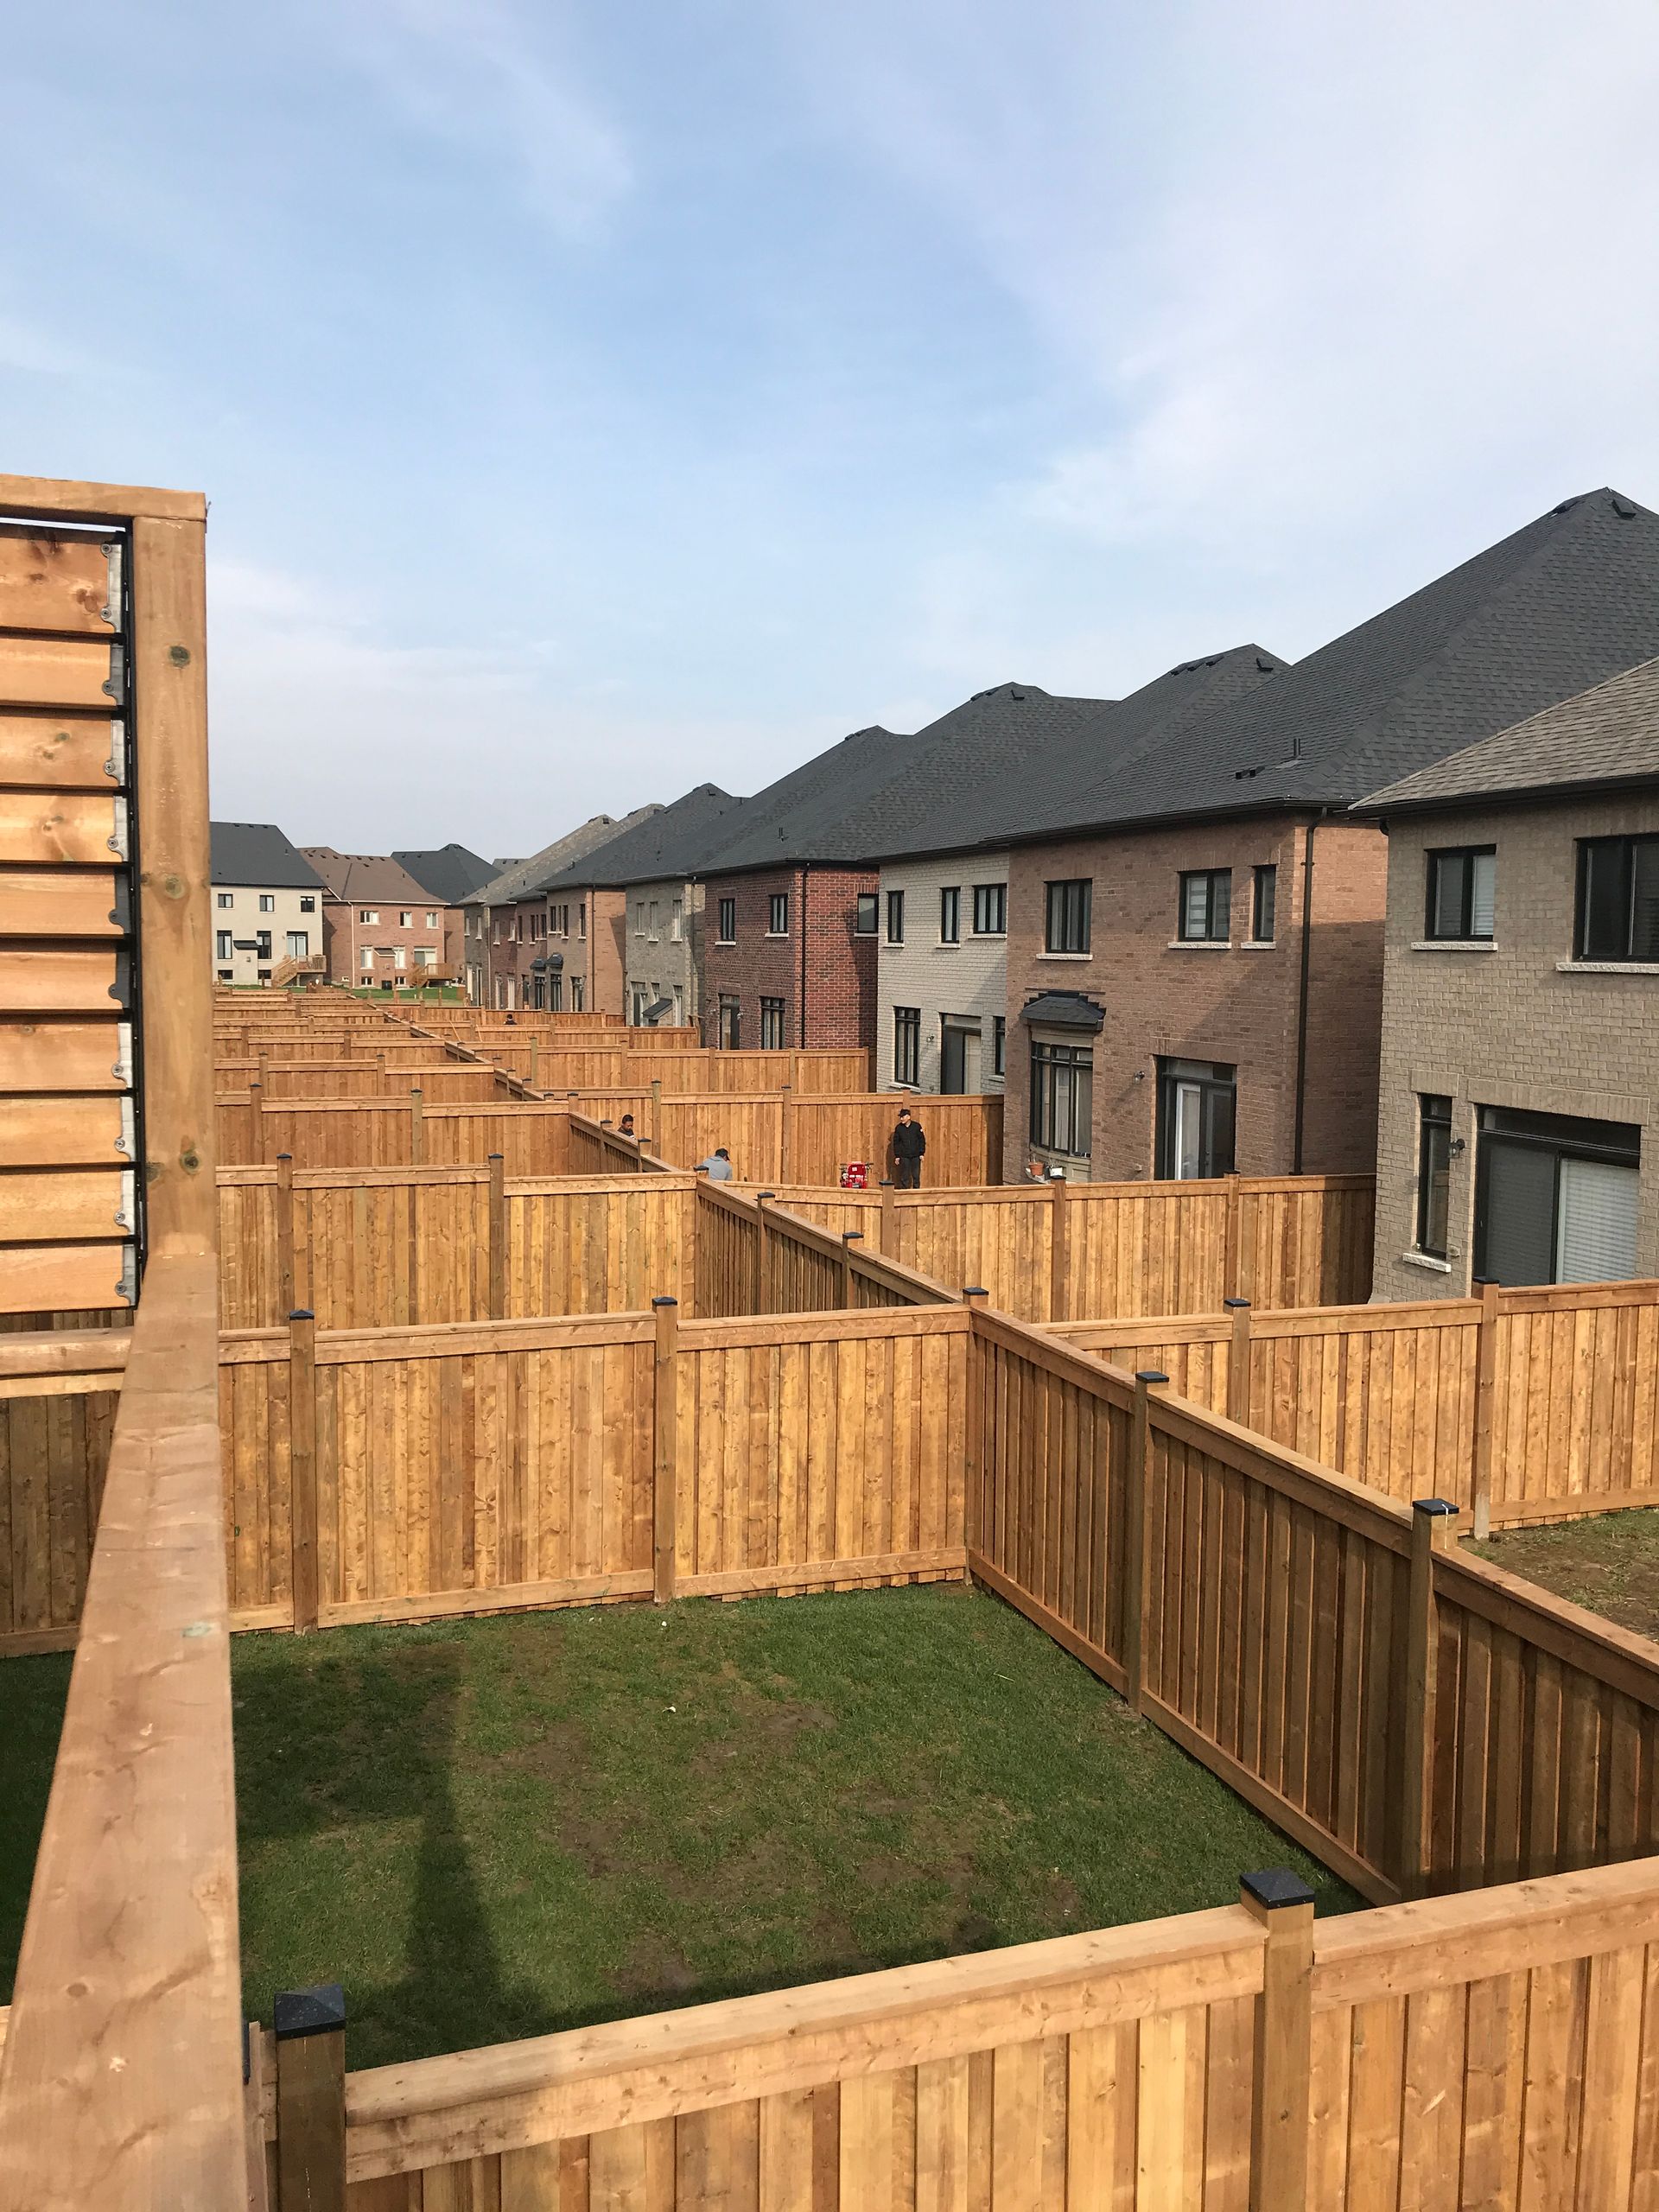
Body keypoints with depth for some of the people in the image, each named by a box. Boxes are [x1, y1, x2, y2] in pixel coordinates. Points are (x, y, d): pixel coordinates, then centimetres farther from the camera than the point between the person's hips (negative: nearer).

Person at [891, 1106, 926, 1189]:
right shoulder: (899, 1128, 3)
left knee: (916, 1176, 3)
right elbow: (896, 1143, 7)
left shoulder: (917, 1126, -1)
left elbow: (922, 1140, 3)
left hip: (916, 1156, -1)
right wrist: (897, 1156, 2)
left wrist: (921, 1154, -2)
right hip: (904, 1156, 1)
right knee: (904, 1176, 1)